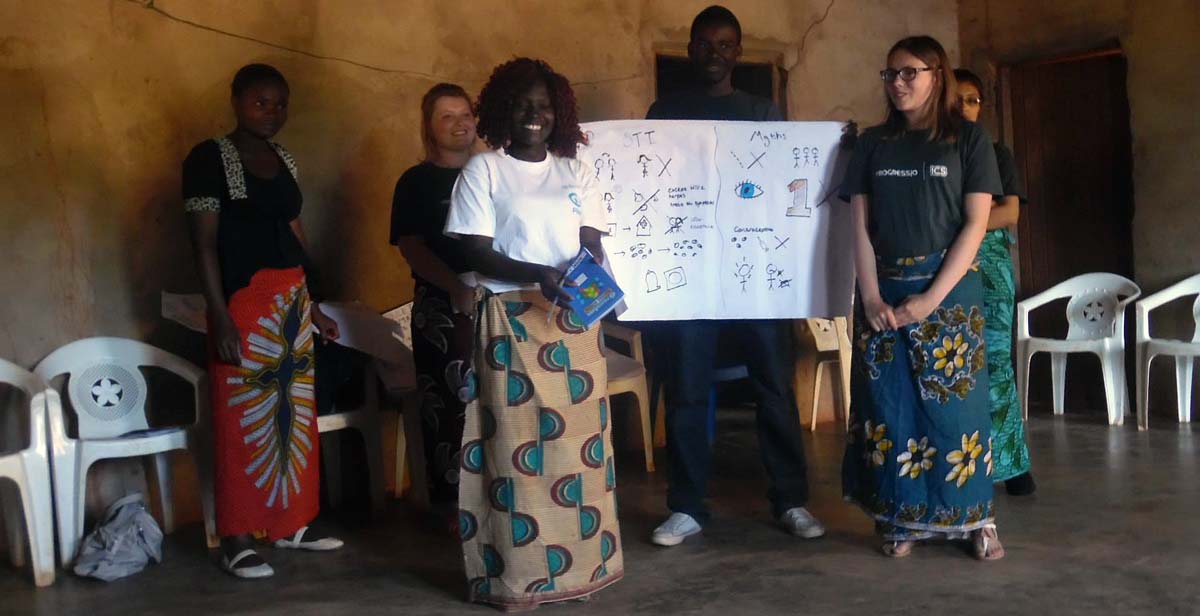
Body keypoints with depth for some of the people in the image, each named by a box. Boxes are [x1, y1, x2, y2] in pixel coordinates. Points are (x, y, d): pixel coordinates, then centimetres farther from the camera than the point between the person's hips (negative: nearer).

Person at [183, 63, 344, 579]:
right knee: (244, 414, -5)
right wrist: (220, 316, -18)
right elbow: (204, 243, -10)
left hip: (292, 298, 7)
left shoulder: (284, 161, 14)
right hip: (242, 300, -7)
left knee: (295, 410, 9)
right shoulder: (209, 158, -5)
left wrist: (313, 306, 17)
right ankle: (237, 538, 3)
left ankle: (291, 522, 20)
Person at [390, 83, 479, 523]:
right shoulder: (416, 182, 1)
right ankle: (452, 502, 11)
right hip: (442, 307, -3)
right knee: (449, 402, -1)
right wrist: (457, 287, -21)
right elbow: (411, 246, -8)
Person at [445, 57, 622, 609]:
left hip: (573, 321, 4)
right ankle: (518, 574, 3)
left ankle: (581, 561, 15)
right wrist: (537, 275, -20)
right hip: (511, 321, -4)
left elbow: (593, 246, 11)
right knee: (518, 443, -4)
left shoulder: (574, 172, 14)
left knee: (578, 439, 4)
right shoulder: (483, 170, 1)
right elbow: (477, 253, -6)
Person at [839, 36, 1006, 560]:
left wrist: (930, 298, -12)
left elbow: (975, 224, -4)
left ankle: (975, 518, 11)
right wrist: (871, 296, -7)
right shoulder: (872, 144, 10)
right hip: (883, 291, 3)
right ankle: (902, 519, 13)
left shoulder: (968, 139, 2)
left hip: (948, 288, -3)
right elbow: (860, 224, 6)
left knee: (955, 403, -2)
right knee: (890, 406, 3)